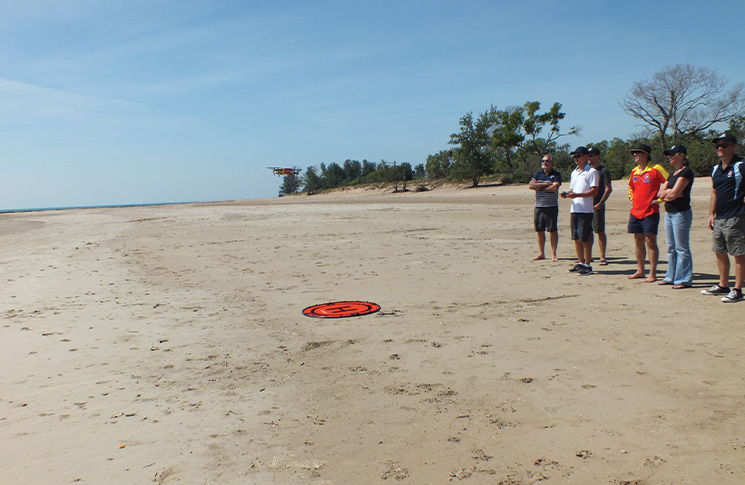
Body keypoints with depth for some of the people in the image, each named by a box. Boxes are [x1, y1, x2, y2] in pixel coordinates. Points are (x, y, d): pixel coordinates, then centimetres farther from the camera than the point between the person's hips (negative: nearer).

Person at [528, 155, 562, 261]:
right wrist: (545, 184, -10)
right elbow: (530, 185, -3)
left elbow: (554, 188, -18)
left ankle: (553, 254, 6)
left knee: (553, 231, -1)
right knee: (540, 231, 8)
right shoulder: (538, 174, 12)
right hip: (538, 207, 4)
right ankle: (541, 253, 17)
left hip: (551, 207, -4)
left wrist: (540, 188, -7)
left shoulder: (556, 175, -1)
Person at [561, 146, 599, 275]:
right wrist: (567, 194, 2)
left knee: (585, 239, -5)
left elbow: (594, 191, -13)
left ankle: (587, 265, 3)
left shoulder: (592, 172, -5)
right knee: (576, 238, 9)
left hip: (585, 210, -7)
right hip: (574, 209, 7)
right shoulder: (574, 172, 19)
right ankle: (581, 263, 20)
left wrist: (577, 195, -22)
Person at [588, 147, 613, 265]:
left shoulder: (603, 171, -3)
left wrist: (600, 203, -16)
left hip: (597, 206, -6)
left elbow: (608, 189, -8)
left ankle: (602, 257, 2)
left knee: (600, 232, -3)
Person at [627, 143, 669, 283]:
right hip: (636, 212, 7)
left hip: (650, 212, -7)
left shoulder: (656, 169, -8)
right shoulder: (634, 171, 12)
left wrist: (660, 199, -11)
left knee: (650, 241, -5)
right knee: (638, 240, 11)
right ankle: (640, 271, 21)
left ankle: (652, 274, 1)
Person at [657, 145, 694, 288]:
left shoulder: (686, 172, -11)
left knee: (682, 248, -4)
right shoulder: (672, 174, 17)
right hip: (669, 212, 9)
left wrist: (666, 194, 1)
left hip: (681, 213, -9)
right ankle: (671, 276, 21)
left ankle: (684, 280, 2)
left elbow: (674, 194, -18)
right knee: (671, 247, 13)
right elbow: (660, 194, 12)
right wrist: (670, 192, -5)